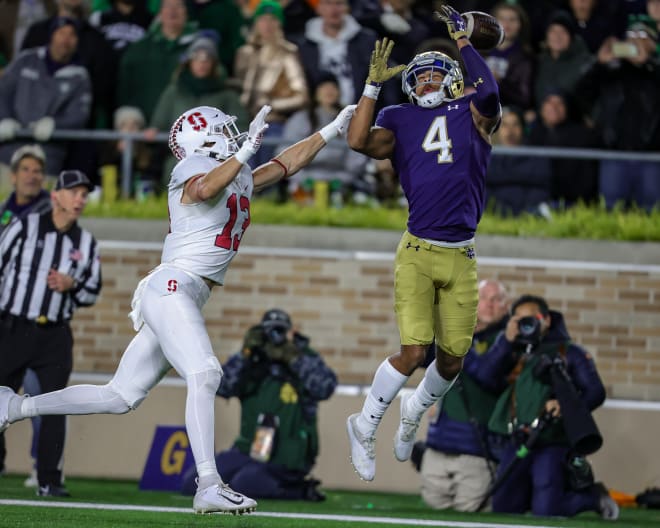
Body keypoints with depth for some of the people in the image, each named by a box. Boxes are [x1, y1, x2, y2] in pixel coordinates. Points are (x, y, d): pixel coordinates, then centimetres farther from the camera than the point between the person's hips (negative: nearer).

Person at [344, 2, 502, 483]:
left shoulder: (472, 115, 7)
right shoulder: (401, 122, 8)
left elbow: (488, 93, -16)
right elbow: (360, 142, -9)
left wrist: (463, 41, -7)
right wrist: (374, 84, -6)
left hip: (461, 258, 2)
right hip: (418, 252, -2)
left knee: (452, 359, 7)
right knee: (413, 351, -13)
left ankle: (416, 412, 38)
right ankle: (365, 425, 8)